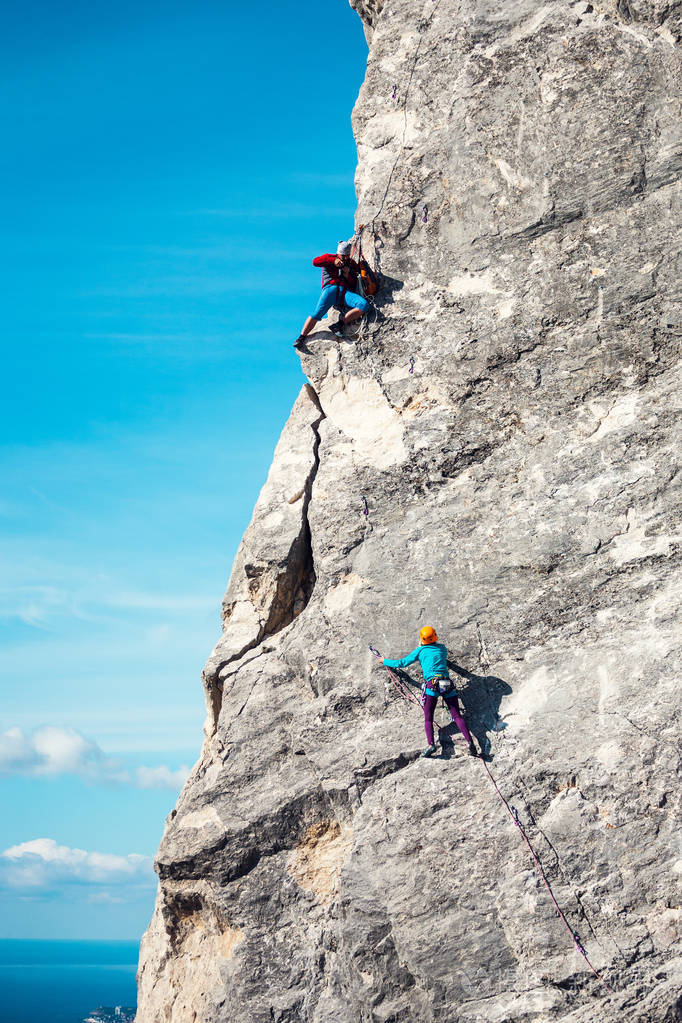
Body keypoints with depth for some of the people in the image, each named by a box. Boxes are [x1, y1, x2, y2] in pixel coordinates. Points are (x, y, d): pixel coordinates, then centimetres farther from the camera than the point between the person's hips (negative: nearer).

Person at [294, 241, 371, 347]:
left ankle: (340, 324, -25)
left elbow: (354, 284, 17)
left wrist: (347, 274, -3)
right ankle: (301, 338, -19)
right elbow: (315, 261, -4)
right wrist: (333, 261, -9)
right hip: (331, 288, -3)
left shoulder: (352, 263, 22)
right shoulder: (329, 257, 16)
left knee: (364, 305, -25)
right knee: (317, 313, -24)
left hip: (346, 291, 3)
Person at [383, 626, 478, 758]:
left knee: (428, 719, 1)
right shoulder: (442, 648, 19)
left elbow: (402, 663, 15)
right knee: (457, 716, 1)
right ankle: (470, 742, -16)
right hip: (448, 685, 3)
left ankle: (431, 744, -21)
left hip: (432, 684, -3)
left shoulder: (421, 650, 9)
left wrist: (386, 662, 32)